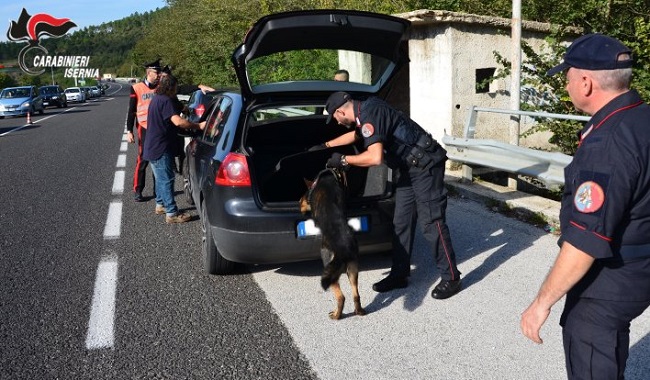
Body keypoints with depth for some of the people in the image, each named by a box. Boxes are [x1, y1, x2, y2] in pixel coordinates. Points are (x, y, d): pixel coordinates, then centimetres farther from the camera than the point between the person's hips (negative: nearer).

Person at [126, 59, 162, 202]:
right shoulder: (137, 88, -1)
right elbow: (131, 112, 1)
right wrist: (129, 131, -3)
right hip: (145, 129, -4)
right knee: (142, 160, -1)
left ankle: (158, 189, 20)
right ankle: (137, 191, 8)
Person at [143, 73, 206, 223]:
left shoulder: (156, 98, 15)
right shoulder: (166, 101, -19)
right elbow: (178, 121, -32)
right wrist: (198, 126, -29)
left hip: (152, 147, 11)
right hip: (161, 148, -11)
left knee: (161, 178, 21)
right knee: (167, 180, -7)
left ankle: (160, 205, 33)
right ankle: (172, 213, -4)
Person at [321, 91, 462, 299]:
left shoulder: (369, 114, -20)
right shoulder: (365, 111, 12)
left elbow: (375, 157, -30)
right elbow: (354, 135, 35)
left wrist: (343, 160, -16)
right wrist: (326, 145, 42)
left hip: (425, 165, -10)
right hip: (410, 167, 10)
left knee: (431, 222, -8)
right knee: (401, 222, 10)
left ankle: (451, 278, 1)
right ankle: (399, 274, 18)